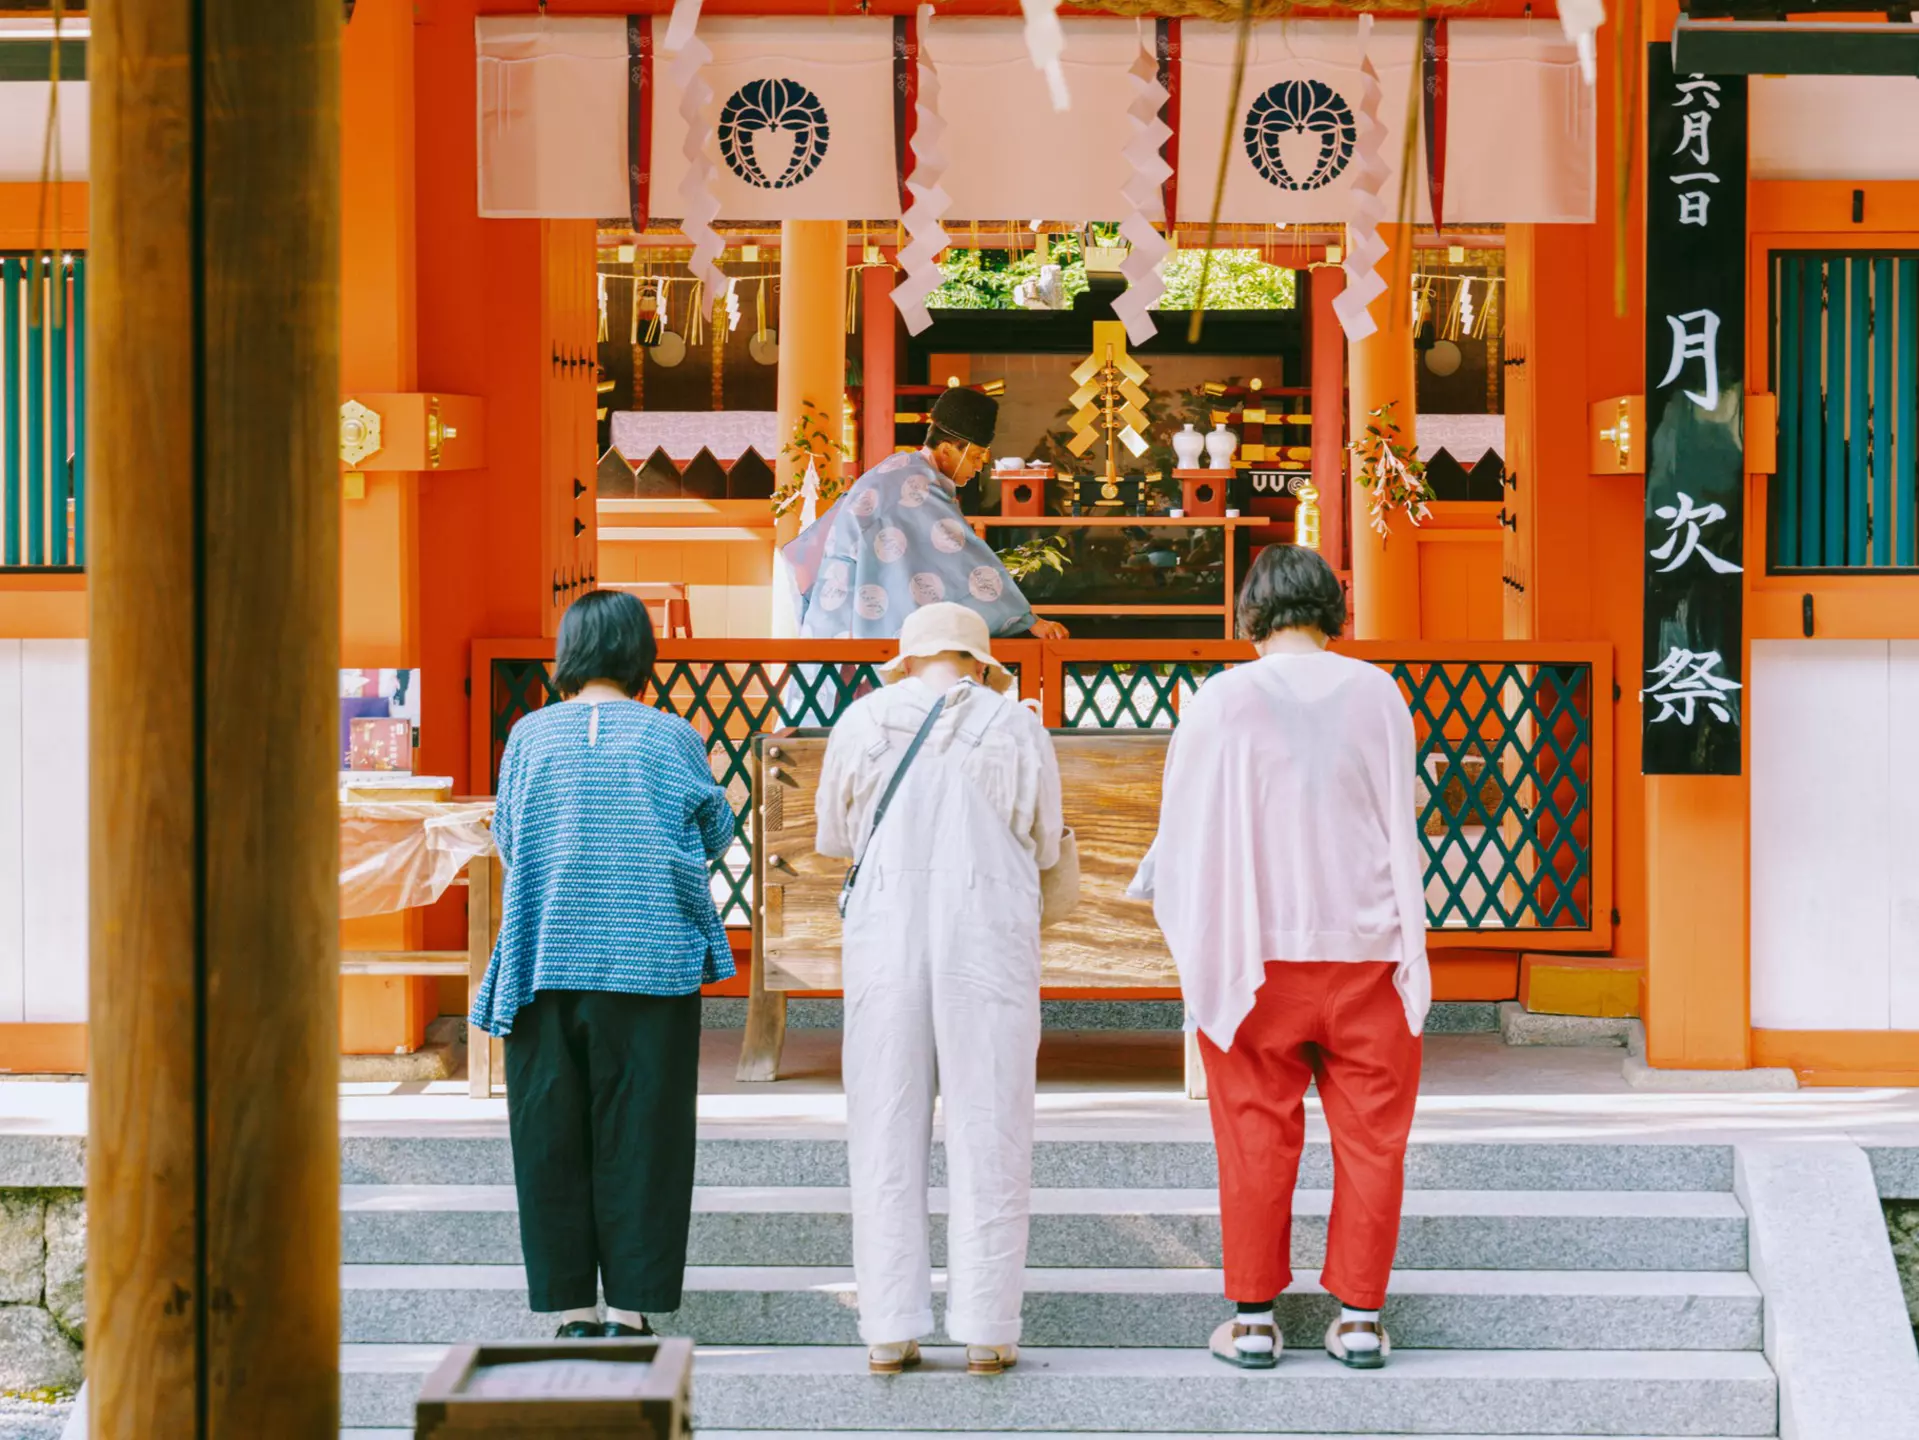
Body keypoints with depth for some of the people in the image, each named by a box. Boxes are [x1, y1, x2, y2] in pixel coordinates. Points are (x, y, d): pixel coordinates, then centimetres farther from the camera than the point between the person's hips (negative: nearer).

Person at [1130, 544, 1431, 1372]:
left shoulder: (1223, 702, -8)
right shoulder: (1377, 694, -2)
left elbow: (1183, 831, 1)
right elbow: (1402, 828, 4)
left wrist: (1153, 887, 21)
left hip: (1256, 953, -1)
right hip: (1365, 948, 1)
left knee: (1257, 1138, 7)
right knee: (1369, 1134, 8)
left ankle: (1254, 1318, 11)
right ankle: (1360, 1316, 11)